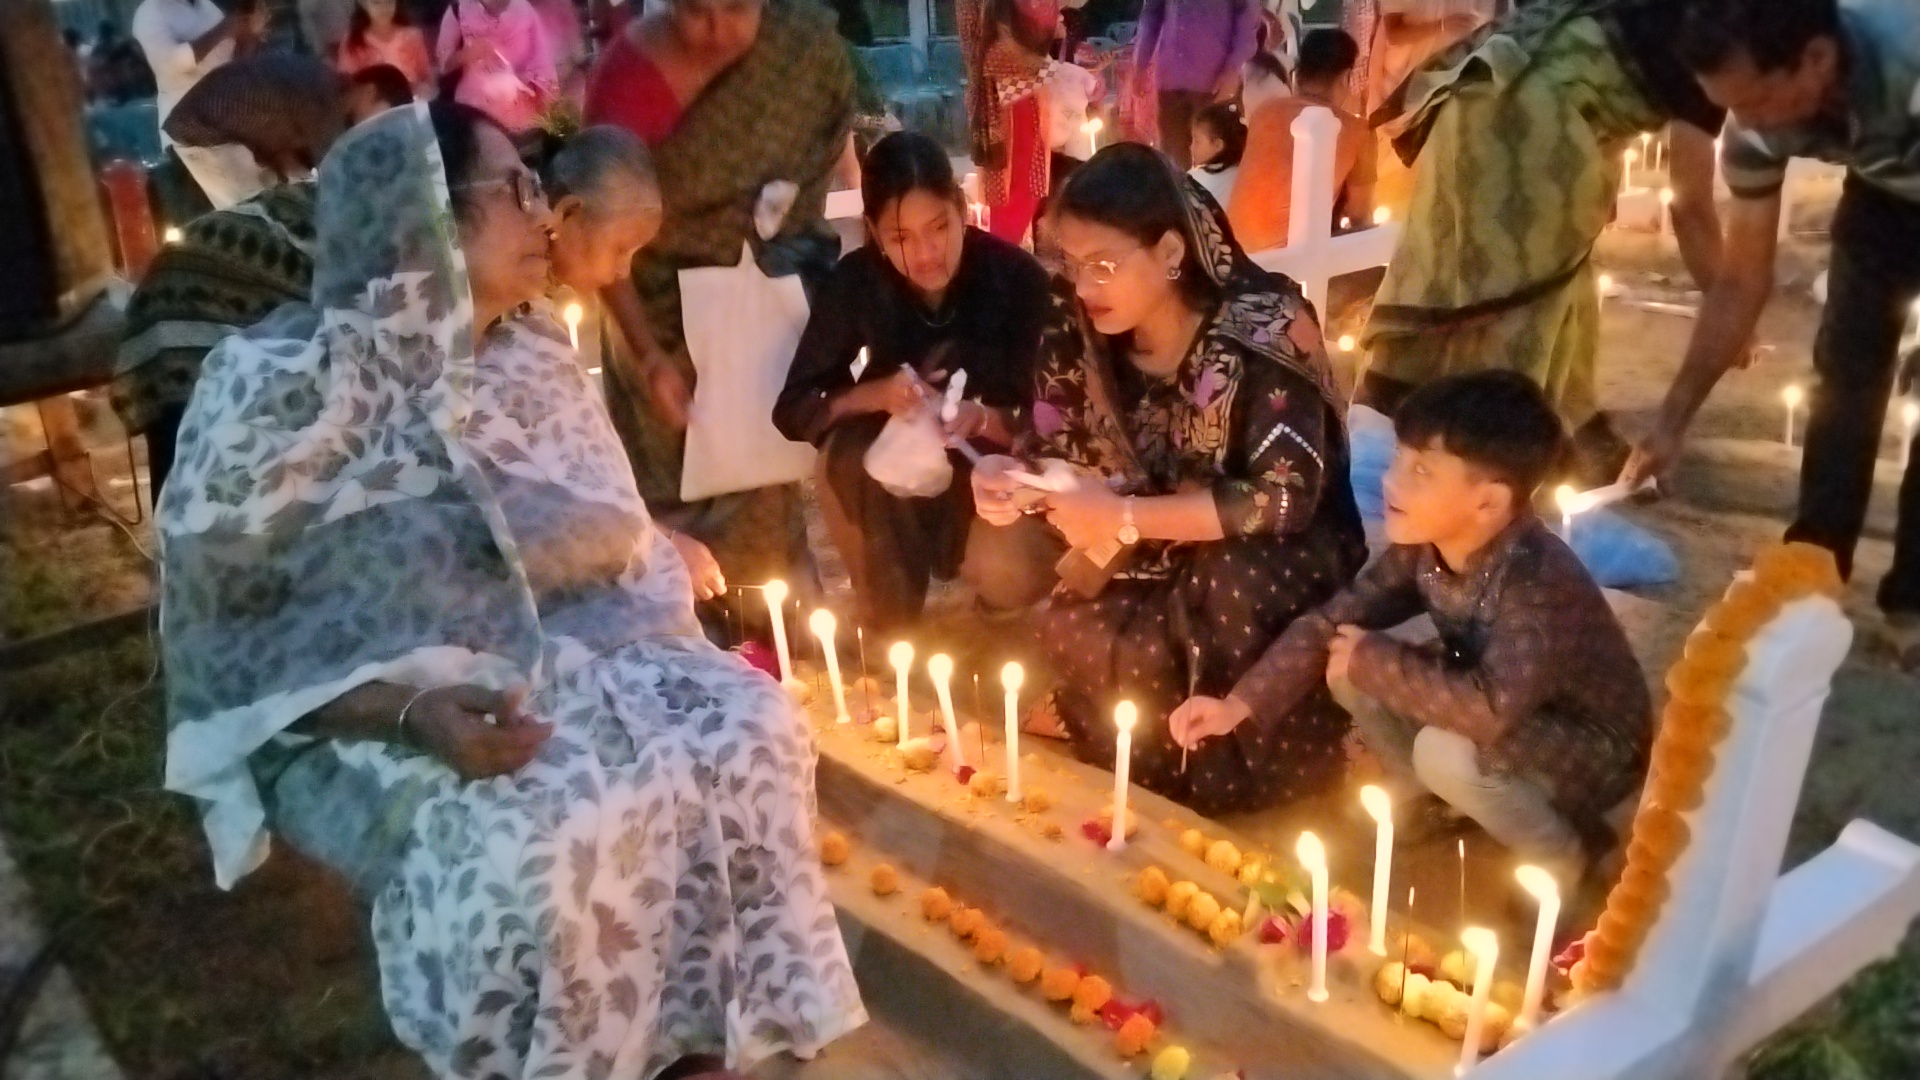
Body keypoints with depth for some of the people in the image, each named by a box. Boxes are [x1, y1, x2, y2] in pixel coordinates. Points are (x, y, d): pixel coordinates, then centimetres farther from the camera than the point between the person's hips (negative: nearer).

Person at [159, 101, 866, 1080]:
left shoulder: (533, 351, 5)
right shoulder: (279, 384, -14)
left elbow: (608, 534, 14)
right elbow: (224, 641, -14)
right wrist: (411, 707, -28)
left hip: (553, 656, 6)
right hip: (363, 714, -6)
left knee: (751, 730, -18)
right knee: (558, 834, -33)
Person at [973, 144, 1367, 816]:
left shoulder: (1264, 333, -24)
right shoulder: (1080, 328, -8)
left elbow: (1286, 498, -28)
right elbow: (1059, 449, 3)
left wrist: (1125, 517, -31)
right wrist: (1009, 478, -21)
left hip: (1270, 566, -5)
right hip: (1150, 561, 5)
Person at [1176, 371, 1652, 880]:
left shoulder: (1538, 580, -36)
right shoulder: (1420, 547, -14)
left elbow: (1489, 709, -47)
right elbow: (1333, 623, -9)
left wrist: (1373, 660, -32)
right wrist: (1238, 704, -22)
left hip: (1597, 748, -6)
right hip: (1503, 721, 7)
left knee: (1446, 752, -33)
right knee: (1346, 670, -9)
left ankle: (1568, 853, -4)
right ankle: (1447, 800, 14)